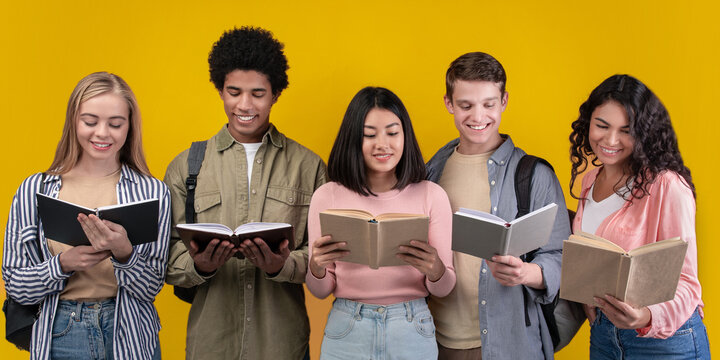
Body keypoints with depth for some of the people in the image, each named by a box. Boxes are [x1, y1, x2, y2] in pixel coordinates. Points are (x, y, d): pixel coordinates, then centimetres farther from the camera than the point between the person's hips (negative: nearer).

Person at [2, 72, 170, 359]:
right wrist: (63, 264, -17)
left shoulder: (152, 192, -4)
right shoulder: (33, 190, -2)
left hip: (129, 337, 0)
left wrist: (124, 253, -22)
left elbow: (151, 289, -4)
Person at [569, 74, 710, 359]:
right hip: (601, 333, 6)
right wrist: (589, 303, -3)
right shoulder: (590, 181, 5)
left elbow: (684, 280, -17)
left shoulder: (667, 186, -16)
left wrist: (648, 317, -35)